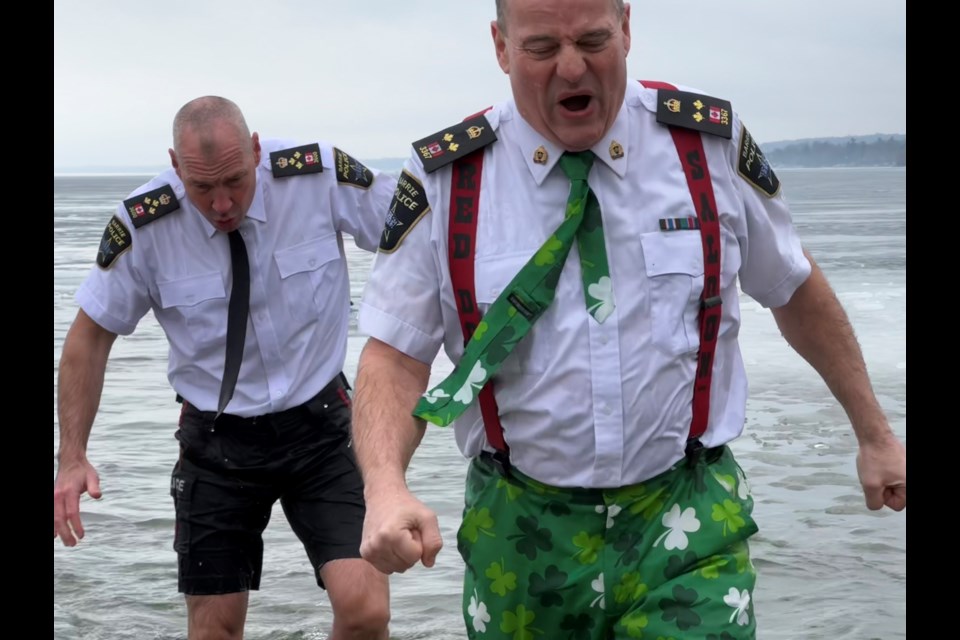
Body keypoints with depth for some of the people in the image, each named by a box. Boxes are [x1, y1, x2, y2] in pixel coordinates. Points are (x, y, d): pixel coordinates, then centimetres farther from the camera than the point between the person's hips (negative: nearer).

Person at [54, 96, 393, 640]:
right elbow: (91, 334, -1)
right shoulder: (143, 225, -13)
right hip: (218, 439, 1)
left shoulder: (321, 176, -15)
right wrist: (73, 458, -7)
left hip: (319, 426, 0)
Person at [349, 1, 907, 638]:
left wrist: (874, 432, 15)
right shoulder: (442, 180, -7)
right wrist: (386, 490, -25)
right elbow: (395, 353, -7)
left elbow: (796, 289, 9)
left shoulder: (713, 144, -4)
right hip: (521, 539, 1)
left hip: (686, 526, 0)